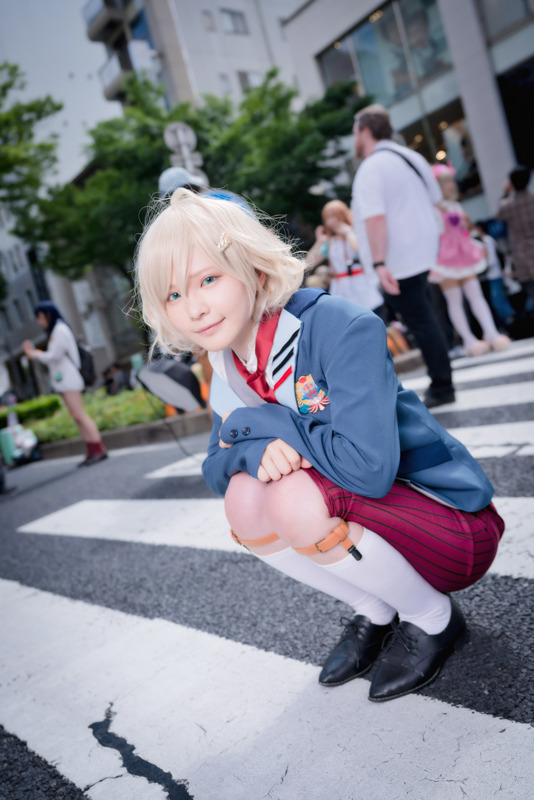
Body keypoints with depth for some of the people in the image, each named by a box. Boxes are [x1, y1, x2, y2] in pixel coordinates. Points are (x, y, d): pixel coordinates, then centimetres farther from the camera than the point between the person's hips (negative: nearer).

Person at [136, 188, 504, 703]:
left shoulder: (342, 328, -24)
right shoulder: (228, 373, -1)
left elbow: (368, 465, -33)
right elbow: (215, 466, 4)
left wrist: (255, 421, -20)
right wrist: (257, 448, -21)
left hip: (455, 523, -6)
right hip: (362, 520, 7)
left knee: (295, 498, -28)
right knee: (244, 499, -12)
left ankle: (434, 618, -2)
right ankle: (375, 612, 8)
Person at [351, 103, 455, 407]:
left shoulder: (371, 168, -16)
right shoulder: (412, 157, 13)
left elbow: (375, 217, -27)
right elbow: (435, 198, 22)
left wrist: (379, 263, -31)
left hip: (399, 260, -9)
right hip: (423, 250, 9)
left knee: (420, 321, -3)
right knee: (425, 317, 17)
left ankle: (442, 387, 4)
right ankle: (441, 382, 25)